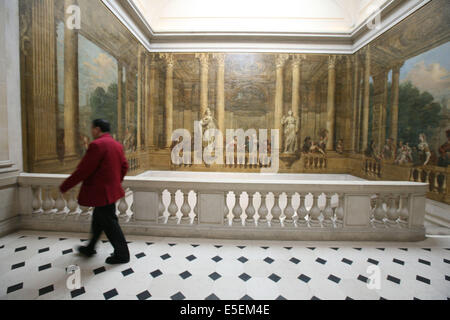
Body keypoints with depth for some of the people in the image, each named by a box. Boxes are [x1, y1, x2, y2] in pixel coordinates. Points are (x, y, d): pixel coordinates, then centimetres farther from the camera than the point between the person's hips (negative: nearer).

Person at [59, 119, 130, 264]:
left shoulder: (97, 145, -19)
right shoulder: (117, 145, 7)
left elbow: (83, 170, -19)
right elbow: (124, 166, 14)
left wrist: (64, 187, -7)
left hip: (102, 192, -9)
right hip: (111, 189, 9)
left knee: (109, 223, 3)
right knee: (98, 220, 23)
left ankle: (122, 254, 15)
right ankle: (90, 248, 41)